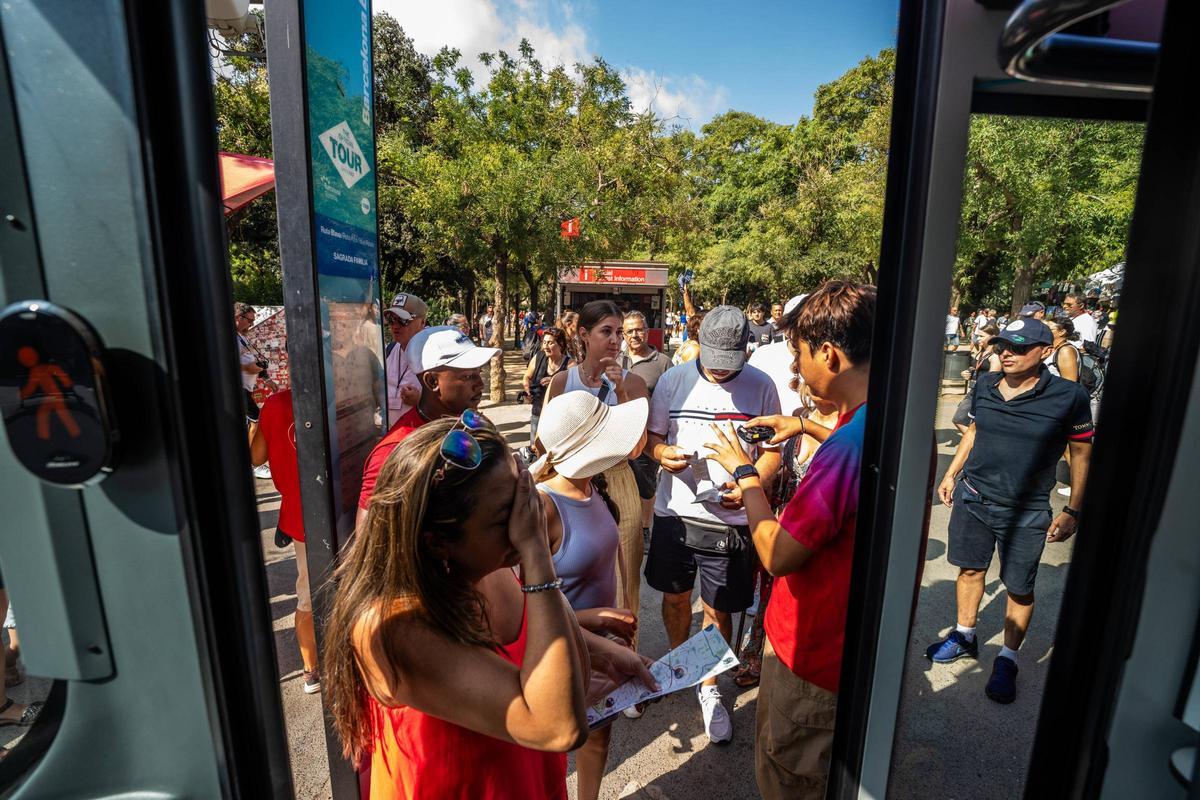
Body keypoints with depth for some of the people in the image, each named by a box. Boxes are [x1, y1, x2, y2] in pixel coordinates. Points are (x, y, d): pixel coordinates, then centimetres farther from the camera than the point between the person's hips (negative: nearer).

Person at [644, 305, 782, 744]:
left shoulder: (760, 386, -5)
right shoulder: (674, 379, -2)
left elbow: (773, 450, 0)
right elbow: (652, 434, 6)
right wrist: (662, 453, -16)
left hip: (730, 518, -1)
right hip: (674, 511, 2)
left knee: (718, 608, 10)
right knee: (675, 596, 19)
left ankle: (709, 687, 35)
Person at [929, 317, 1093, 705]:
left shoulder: (1068, 397, -12)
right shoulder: (984, 385, 0)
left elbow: (1081, 455, -4)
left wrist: (1072, 512, -5)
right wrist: (951, 474, 14)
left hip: (1026, 512, -3)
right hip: (972, 498, 4)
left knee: (1019, 589, 8)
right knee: (970, 570, 16)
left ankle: (1007, 660, 28)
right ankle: (964, 636, 35)